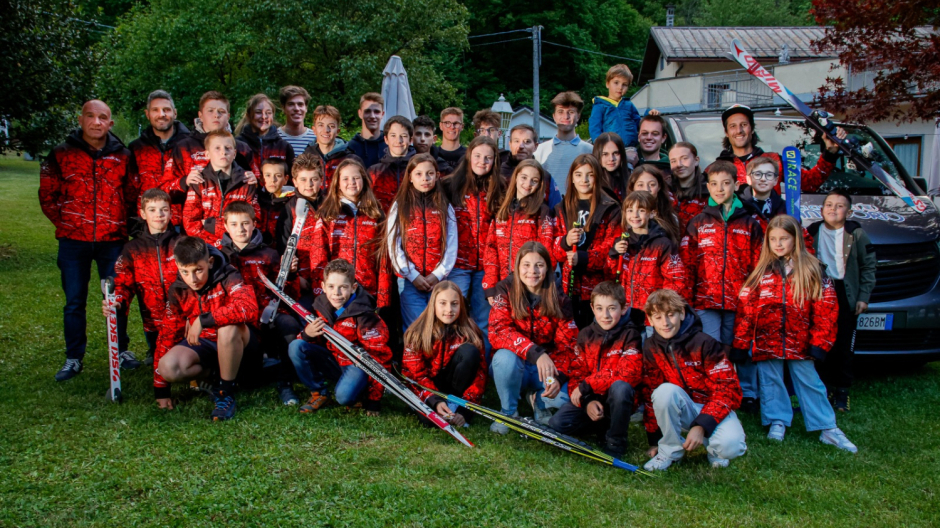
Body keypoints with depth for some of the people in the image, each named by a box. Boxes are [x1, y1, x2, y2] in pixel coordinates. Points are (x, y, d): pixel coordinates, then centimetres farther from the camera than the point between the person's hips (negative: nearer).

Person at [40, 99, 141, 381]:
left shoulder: (123, 156, 5)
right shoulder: (61, 154, 1)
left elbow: (133, 195, 12)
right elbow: (47, 195, 7)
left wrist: (123, 223, 3)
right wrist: (64, 223, 1)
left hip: (113, 241, 1)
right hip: (73, 242, 0)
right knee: (74, 302, 6)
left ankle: (122, 350, 22)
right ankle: (73, 358, 16)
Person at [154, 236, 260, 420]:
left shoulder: (227, 278, -19)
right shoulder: (177, 291, -3)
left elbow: (249, 308, -39)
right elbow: (167, 334, 2)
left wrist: (203, 320, -38)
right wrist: (160, 389, 2)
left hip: (239, 346, -4)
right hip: (202, 345, 4)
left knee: (228, 326, -38)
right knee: (168, 367, -26)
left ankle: (226, 393, -20)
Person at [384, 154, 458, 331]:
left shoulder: (445, 208, 10)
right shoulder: (400, 207, 6)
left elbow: (451, 247, 4)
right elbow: (393, 246, -1)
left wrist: (437, 275, -8)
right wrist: (413, 276, -9)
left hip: (438, 281, 1)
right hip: (409, 282, -1)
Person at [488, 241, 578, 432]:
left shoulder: (560, 301, -5)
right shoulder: (505, 290, -11)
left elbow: (566, 345, -8)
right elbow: (498, 332, -24)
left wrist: (559, 377, -28)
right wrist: (536, 353, -38)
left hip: (547, 367, 2)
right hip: (512, 367, -1)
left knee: (565, 397, -27)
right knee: (505, 357, -36)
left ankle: (539, 401, 11)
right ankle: (508, 411, -8)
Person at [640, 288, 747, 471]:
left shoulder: (704, 343, -17)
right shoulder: (651, 348, -5)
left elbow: (727, 390, -18)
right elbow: (650, 394, 0)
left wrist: (701, 426, -28)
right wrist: (654, 440, -1)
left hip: (715, 408, -2)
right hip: (683, 409, 3)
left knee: (729, 446, -33)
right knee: (664, 391, -31)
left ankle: (713, 448, 5)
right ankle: (670, 450, -11)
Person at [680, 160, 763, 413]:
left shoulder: (749, 223, 9)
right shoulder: (698, 223, 9)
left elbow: (759, 261, 7)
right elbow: (687, 262, 7)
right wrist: (687, 297, 0)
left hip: (740, 299, 0)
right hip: (706, 299, 0)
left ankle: (747, 393, 20)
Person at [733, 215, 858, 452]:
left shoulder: (810, 269, 1)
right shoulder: (760, 271, 1)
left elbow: (825, 308, 0)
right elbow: (745, 308, 0)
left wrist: (819, 343, -6)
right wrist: (740, 345, -3)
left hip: (799, 342, -1)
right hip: (766, 341, 1)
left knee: (809, 381, 4)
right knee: (771, 382, 8)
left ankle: (827, 428, 11)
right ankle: (777, 423, 21)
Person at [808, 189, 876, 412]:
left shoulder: (856, 234, 0)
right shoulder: (812, 232, 5)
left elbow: (868, 266, 4)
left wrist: (864, 297, -1)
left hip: (845, 295, -1)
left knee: (844, 346, 1)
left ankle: (841, 391, 11)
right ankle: (824, 386, 15)